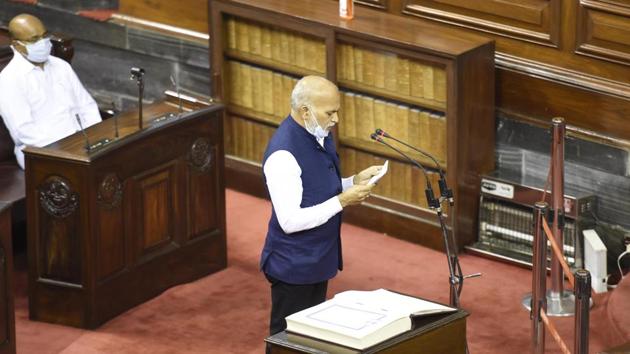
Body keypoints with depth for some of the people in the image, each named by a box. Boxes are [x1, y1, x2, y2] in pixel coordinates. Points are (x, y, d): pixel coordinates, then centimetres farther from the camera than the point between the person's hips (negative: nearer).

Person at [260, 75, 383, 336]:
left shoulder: (320, 136, 2)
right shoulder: (283, 154, -26)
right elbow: (290, 221, -27)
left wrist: (356, 181, -2)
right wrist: (343, 201, -27)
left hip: (318, 260, 9)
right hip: (294, 267, -9)